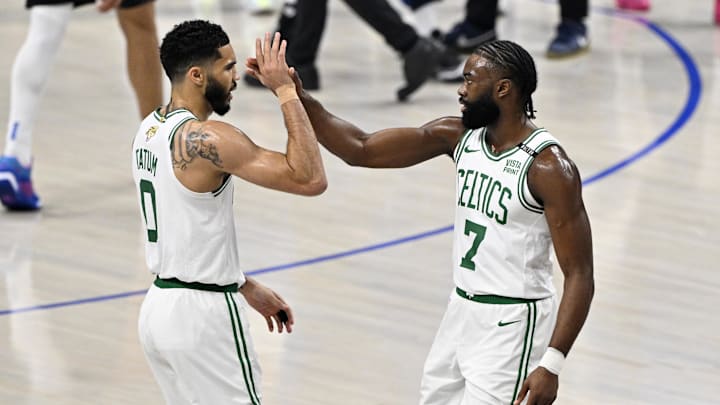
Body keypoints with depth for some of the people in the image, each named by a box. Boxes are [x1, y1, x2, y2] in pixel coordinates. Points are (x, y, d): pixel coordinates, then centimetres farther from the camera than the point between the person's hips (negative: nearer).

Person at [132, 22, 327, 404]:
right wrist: (286, 92, -17)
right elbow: (310, 179, -23)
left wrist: (246, 286, 22)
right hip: (201, 315, -9)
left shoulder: (150, 128, 9)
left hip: (160, 305, 9)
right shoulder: (206, 139, -20)